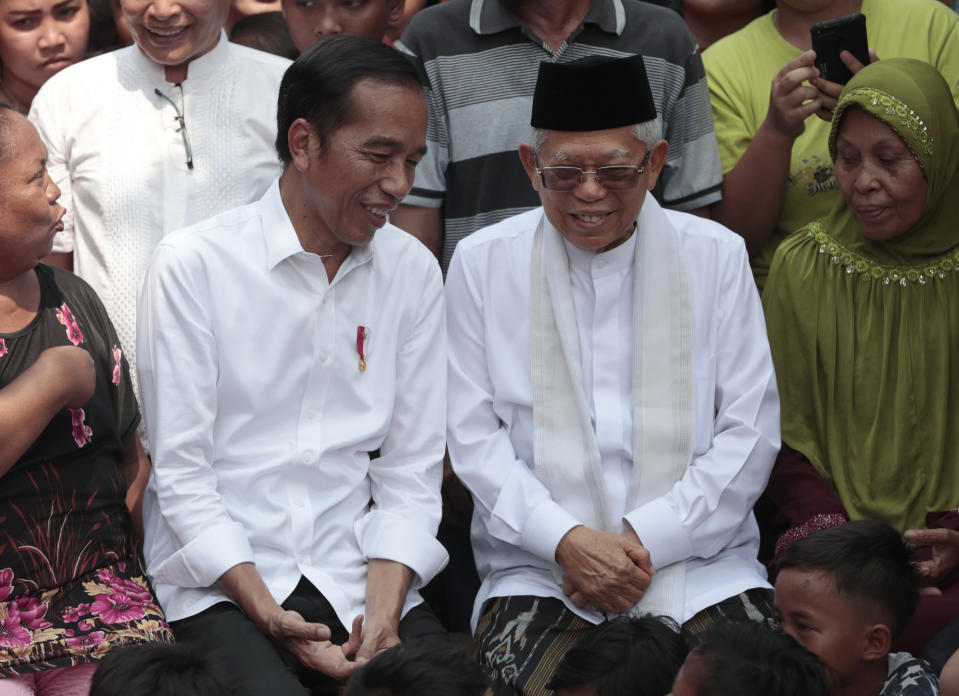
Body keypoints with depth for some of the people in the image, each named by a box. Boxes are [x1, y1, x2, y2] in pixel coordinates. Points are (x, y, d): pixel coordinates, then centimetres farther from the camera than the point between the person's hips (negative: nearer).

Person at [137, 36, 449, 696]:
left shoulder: (413, 271, 9)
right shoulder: (193, 264, -3)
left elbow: (411, 470, 7)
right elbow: (182, 472, -5)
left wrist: (382, 615, -9)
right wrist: (269, 616, -15)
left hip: (360, 576, 4)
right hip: (219, 581, -3)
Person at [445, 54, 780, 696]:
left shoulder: (717, 257, 7)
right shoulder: (483, 264, 7)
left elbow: (751, 432, 4)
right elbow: (473, 437, 4)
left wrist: (645, 539, -9)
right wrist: (566, 540, -13)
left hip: (700, 564, 1)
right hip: (538, 571, -1)